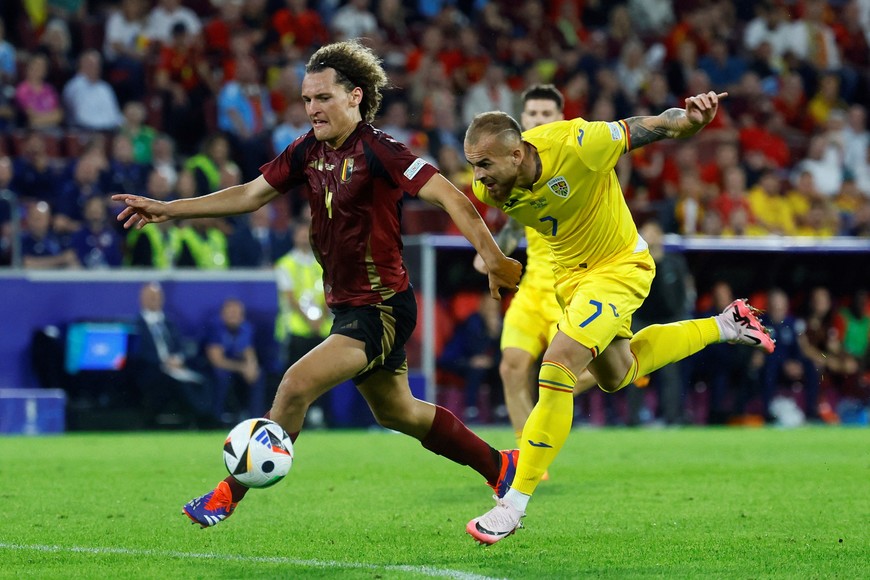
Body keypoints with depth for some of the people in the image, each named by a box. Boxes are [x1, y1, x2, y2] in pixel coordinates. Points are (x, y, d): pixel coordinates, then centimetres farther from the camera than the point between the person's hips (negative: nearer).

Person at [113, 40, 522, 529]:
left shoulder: (377, 150, -19)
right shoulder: (309, 151, 4)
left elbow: (450, 197, -22)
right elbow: (251, 195, 12)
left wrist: (494, 260, -28)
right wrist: (168, 209, 7)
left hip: (382, 309, -9)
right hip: (349, 306, 9)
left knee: (297, 385, -20)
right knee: (397, 413, 22)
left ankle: (229, 495, -11)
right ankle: (499, 467, 38)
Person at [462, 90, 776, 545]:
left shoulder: (574, 145, -35)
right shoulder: (489, 189, -18)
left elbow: (648, 129, -23)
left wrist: (690, 117, -42)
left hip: (620, 267, -7)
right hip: (570, 273, 7)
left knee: (558, 367, -21)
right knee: (615, 376, 25)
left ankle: (514, 503, -18)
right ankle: (721, 328, 45)